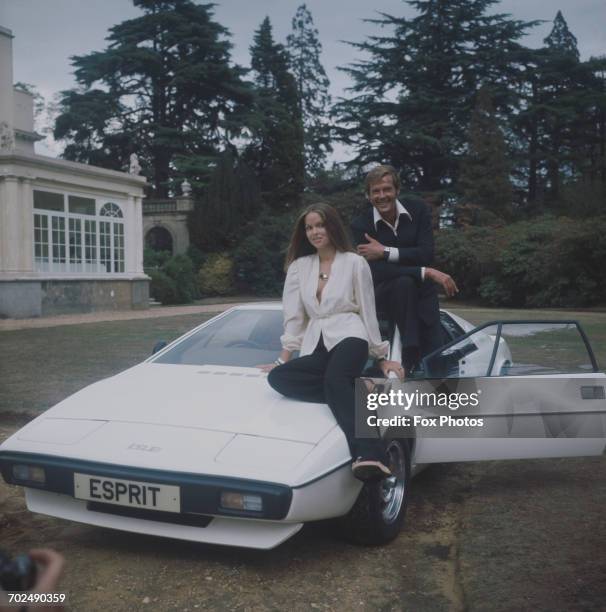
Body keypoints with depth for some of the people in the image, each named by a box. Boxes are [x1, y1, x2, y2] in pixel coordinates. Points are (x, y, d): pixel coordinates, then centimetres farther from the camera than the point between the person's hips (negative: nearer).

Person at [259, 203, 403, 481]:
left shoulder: (355, 263, 5)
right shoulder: (299, 266, 15)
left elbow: (368, 312, 9)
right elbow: (293, 316, 15)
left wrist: (381, 357, 11)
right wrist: (283, 358, 10)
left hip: (348, 337, -4)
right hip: (315, 346, 4)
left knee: (334, 379, -38)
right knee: (277, 377, -27)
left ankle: (369, 455, -54)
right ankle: (352, 391, -26)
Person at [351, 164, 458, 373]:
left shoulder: (418, 210, -4)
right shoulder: (360, 225, -12)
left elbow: (426, 254, -15)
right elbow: (377, 271, -23)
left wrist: (385, 252, -22)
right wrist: (426, 273, -30)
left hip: (421, 293, 2)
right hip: (384, 295, -2)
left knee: (434, 355, -12)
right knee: (404, 283, -36)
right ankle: (410, 358, -31)